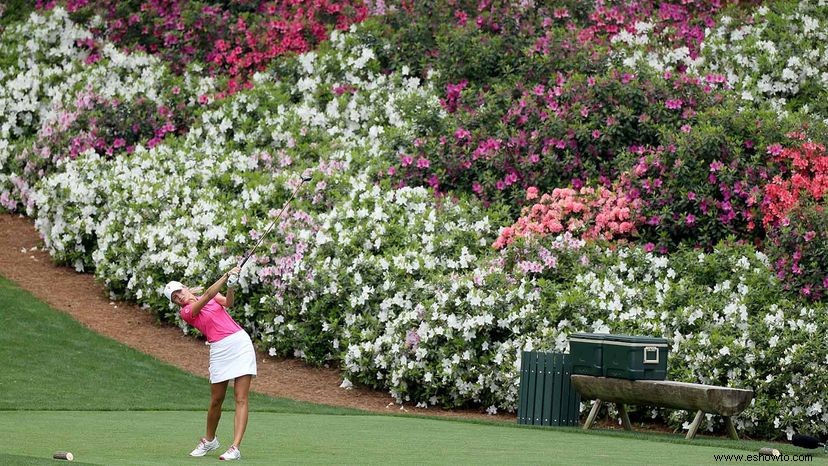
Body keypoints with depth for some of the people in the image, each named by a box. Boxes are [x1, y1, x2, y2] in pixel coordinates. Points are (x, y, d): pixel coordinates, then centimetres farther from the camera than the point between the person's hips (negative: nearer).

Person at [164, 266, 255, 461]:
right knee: (216, 401, 6)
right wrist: (227, 276, -19)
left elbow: (227, 302, -7)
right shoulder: (185, 312, 1)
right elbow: (207, 296, -13)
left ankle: (235, 447, -13)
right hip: (220, 349, -1)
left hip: (240, 342, 1)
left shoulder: (215, 296, 14)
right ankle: (209, 440, 32)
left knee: (241, 399, -9)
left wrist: (231, 285, -25)